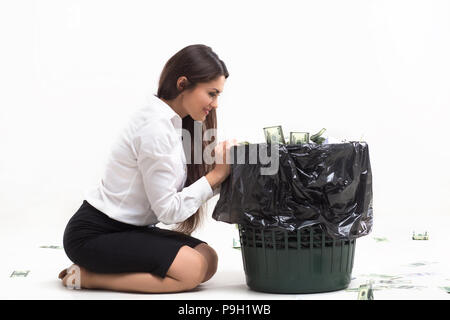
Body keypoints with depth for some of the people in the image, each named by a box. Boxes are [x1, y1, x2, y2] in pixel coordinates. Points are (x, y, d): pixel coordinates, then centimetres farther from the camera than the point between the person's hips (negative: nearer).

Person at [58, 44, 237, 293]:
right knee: (193, 269, -19)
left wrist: (224, 170, -7)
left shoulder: (174, 122, 9)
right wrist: (216, 174, -15)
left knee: (208, 258, -3)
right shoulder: (155, 127, -22)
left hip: (129, 228, 10)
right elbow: (168, 210, -19)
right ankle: (87, 277, -8)